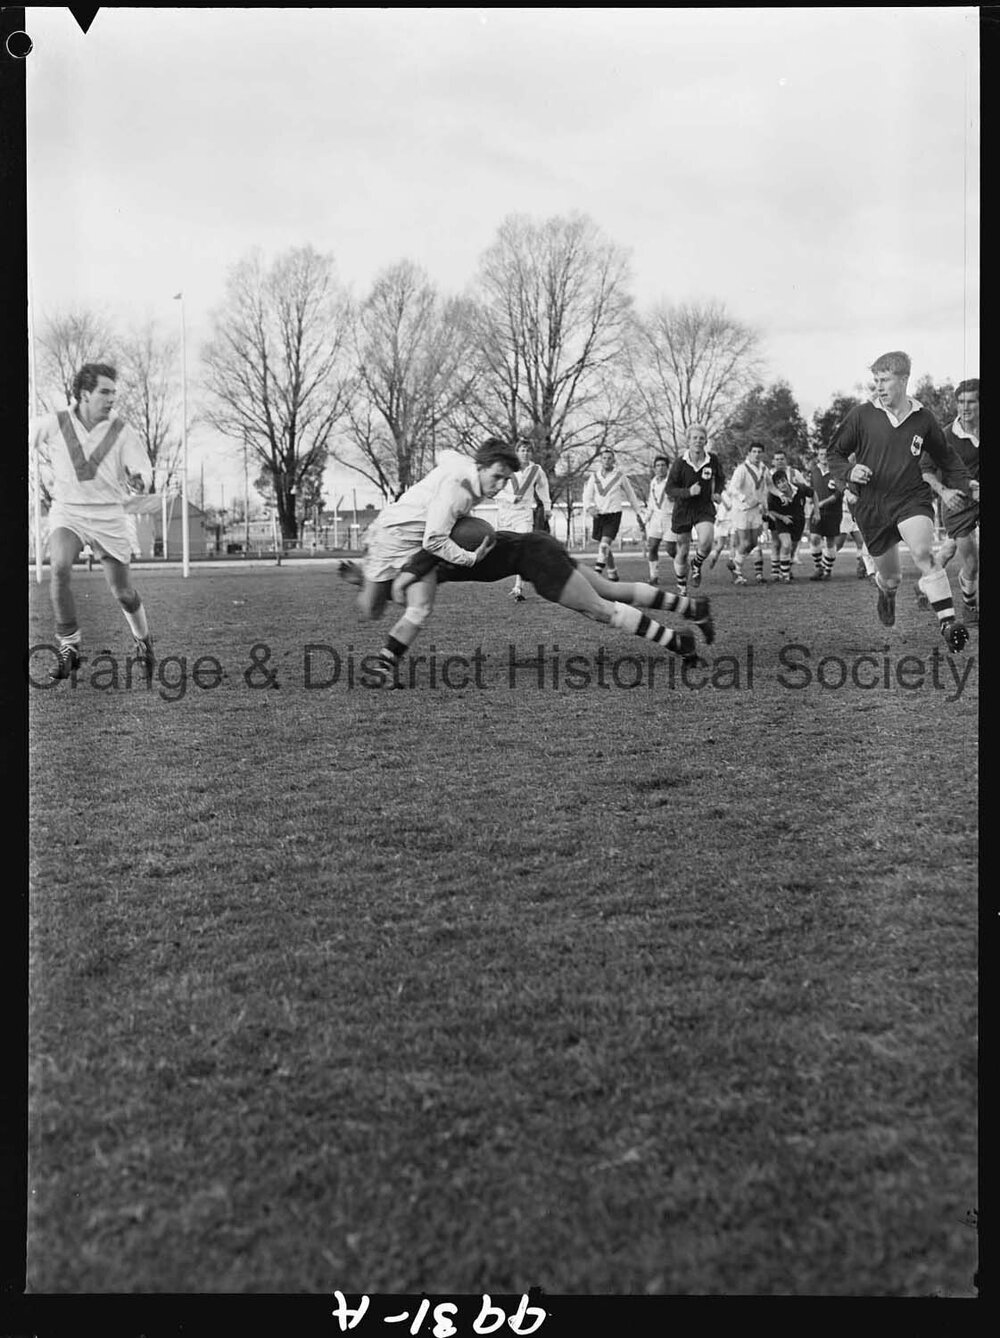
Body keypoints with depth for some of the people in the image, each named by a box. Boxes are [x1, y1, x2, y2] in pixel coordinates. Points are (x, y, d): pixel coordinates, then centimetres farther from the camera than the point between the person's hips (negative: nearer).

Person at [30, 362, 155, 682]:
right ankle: (68, 647, -16)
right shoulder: (52, 425, -5)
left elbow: (143, 470, -7)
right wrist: (46, 476, 14)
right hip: (66, 512, 0)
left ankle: (143, 642, 33)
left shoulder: (121, 431, -5)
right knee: (60, 569, -28)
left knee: (123, 592, 3)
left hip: (108, 516, 0)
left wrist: (139, 479, -31)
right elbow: (34, 439, 15)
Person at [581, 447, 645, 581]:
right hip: (598, 515, 4)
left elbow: (631, 496, 10)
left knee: (604, 544, -21)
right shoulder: (594, 476, 6)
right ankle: (612, 574, 28)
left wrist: (639, 515, 14)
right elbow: (587, 496, 6)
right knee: (604, 548, 12)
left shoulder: (620, 475, 0)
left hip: (613, 515, -4)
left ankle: (597, 574, -26)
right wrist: (589, 507, -16)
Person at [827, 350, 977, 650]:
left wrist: (964, 483, 5)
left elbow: (945, 457, 18)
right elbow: (835, 453, 7)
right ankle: (887, 595, 51)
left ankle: (948, 622, -30)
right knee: (888, 575, 11)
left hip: (912, 498, -1)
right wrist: (849, 472, -14)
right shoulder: (861, 415, -3)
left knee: (923, 552, -28)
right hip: (872, 506, 1)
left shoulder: (923, 418, 2)